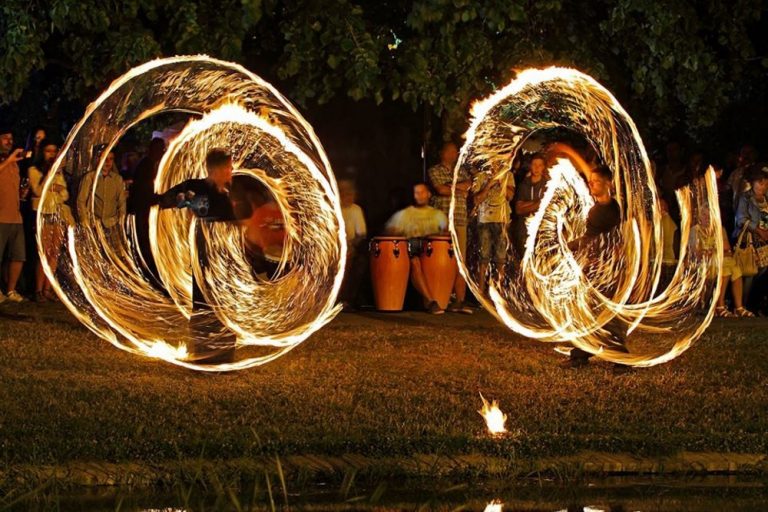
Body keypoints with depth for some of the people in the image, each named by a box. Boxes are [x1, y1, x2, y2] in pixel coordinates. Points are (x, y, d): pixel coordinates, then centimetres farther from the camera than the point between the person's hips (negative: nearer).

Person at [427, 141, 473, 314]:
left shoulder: (461, 171, 21)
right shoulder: (434, 171, 4)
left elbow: (468, 183, 3)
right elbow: (440, 189, -10)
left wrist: (451, 185, -10)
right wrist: (460, 190, 3)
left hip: (459, 222, 5)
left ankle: (459, 301, -2)